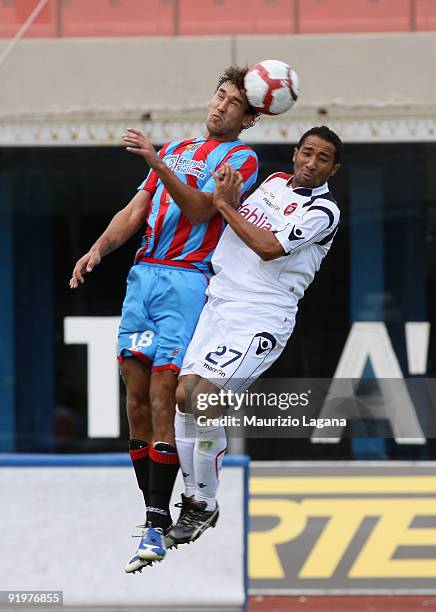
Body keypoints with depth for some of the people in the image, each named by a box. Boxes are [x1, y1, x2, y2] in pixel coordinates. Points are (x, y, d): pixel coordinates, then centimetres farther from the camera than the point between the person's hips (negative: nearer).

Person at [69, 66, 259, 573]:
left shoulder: (241, 159, 3)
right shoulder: (177, 149, 23)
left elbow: (200, 208, -12)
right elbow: (136, 211, 19)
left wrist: (156, 161, -22)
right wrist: (97, 250, 4)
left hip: (186, 282, -6)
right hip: (143, 274, 6)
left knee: (161, 401, -14)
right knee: (137, 401, 2)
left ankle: (156, 528, -14)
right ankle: (154, 516, 8)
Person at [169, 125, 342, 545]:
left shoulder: (323, 211, -8)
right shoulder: (275, 181, 15)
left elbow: (270, 247, -18)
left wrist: (225, 205, -11)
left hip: (259, 319, -7)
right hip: (218, 304, 7)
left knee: (204, 399, -19)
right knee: (185, 394, -2)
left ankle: (205, 506, -6)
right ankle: (193, 498, 8)